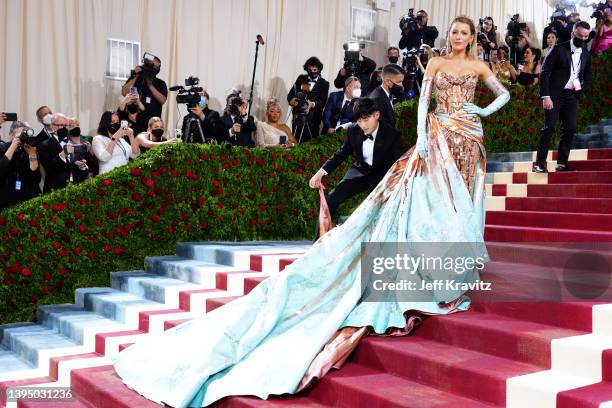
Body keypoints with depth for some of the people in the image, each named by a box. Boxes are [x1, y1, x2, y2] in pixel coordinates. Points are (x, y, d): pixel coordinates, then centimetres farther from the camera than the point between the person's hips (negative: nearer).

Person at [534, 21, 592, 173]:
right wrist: (545, 96, -16)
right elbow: (544, 73, -10)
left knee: (570, 129, 0)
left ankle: (562, 164, 6)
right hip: (554, 95, -5)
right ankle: (539, 163, -10)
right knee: (549, 127, -12)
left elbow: (587, 77, 22)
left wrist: (580, 90, 3)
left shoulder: (586, 54, 10)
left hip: (571, 96, 6)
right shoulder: (559, 49, -6)